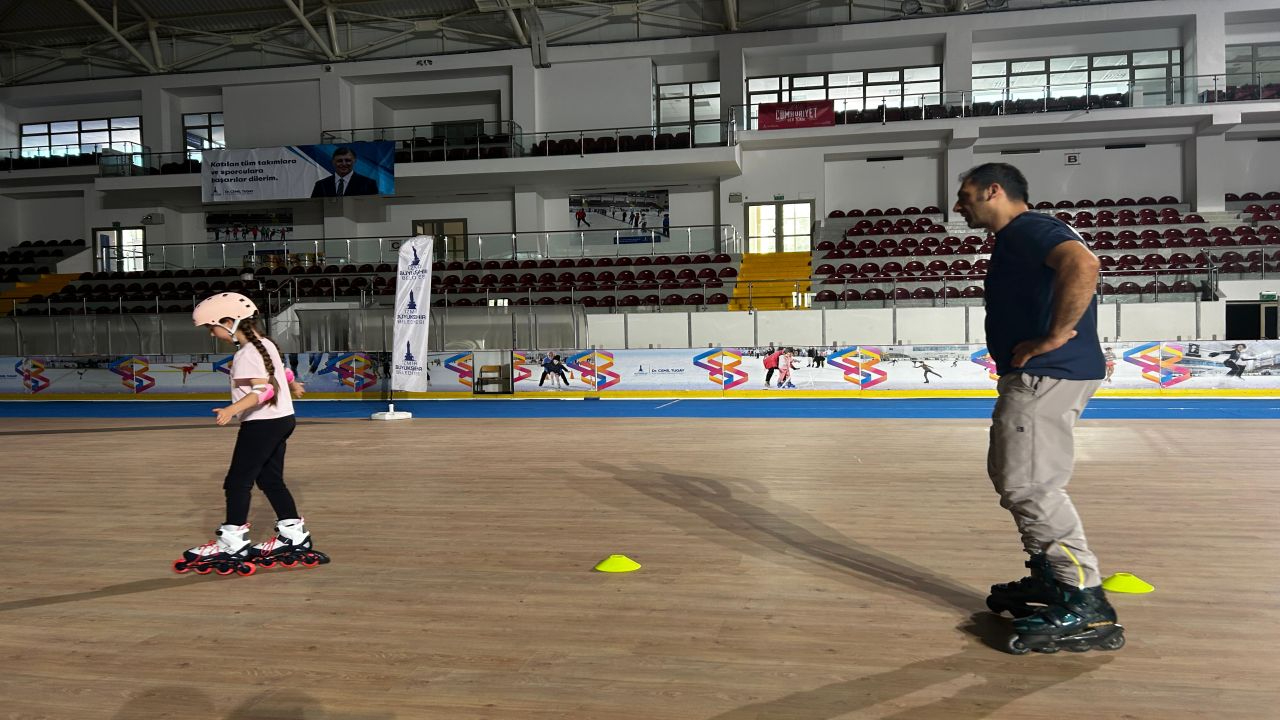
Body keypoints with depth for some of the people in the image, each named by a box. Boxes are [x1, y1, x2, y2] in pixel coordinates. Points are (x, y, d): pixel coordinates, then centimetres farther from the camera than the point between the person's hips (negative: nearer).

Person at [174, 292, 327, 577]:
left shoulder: (246, 354, -17)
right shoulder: (265, 344, 11)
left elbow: (263, 389, -27)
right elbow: (283, 372, 27)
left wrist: (233, 409, -39)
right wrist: (294, 385, 48)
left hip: (262, 423, -10)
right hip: (281, 419, 10)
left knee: (238, 480, -4)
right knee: (270, 479, 15)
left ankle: (233, 540, -1)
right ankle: (294, 534, 19)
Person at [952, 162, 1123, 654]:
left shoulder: (1027, 228, -12)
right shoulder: (1014, 240, 21)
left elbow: (1083, 265, -31)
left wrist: (1054, 337, -25)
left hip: (1046, 375, -11)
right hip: (1035, 377, 11)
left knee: (1030, 485, -13)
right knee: (1013, 478, 18)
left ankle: (1086, 607, -8)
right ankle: (1049, 580, 27)